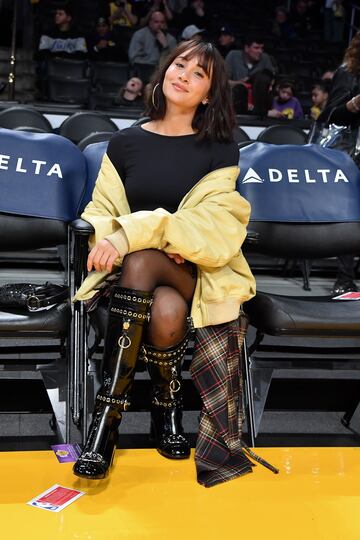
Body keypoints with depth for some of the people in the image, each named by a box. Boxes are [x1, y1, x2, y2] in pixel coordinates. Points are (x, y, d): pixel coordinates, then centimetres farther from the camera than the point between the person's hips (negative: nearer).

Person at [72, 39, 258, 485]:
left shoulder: (221, 151, 3)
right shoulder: (124, 143, 10)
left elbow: (211, 224, -11)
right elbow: (99, 214, 7)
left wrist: (132, 233, -22)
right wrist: (158, 236, -15)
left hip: (197, 269, -1)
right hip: (132, 268, 1)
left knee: (140, 261, -36)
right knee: (166, 314, -36)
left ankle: (107, 413, -23)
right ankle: (168, 407, -14)